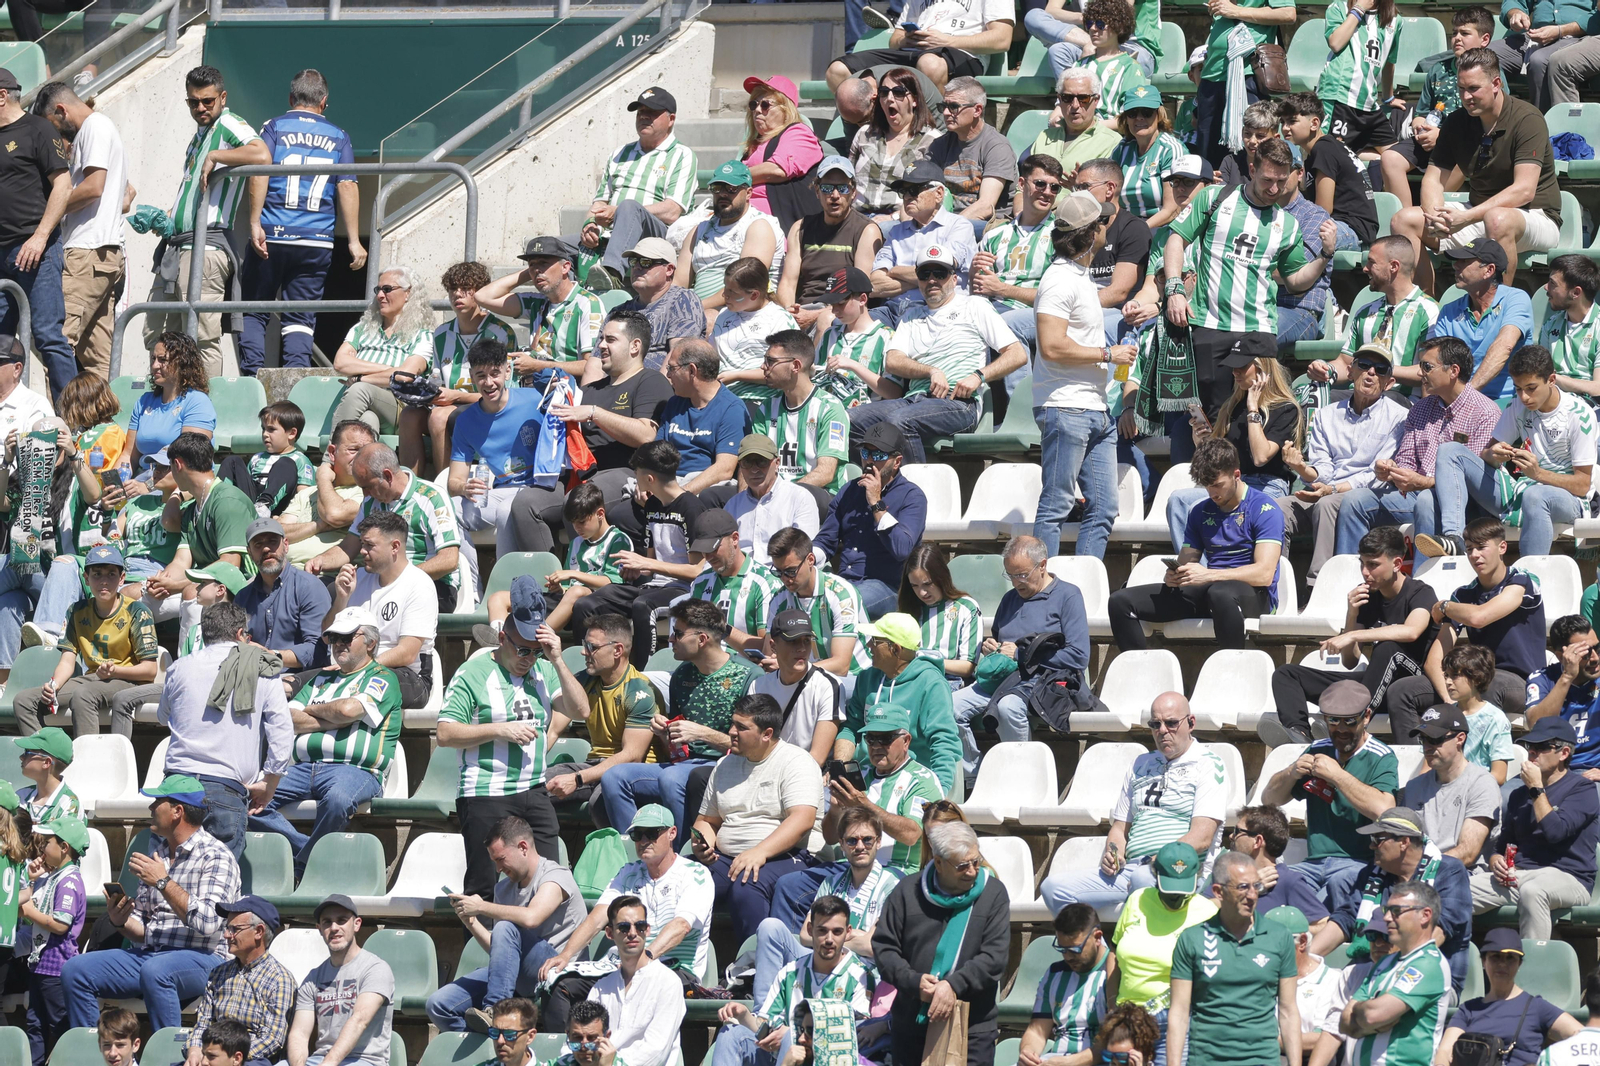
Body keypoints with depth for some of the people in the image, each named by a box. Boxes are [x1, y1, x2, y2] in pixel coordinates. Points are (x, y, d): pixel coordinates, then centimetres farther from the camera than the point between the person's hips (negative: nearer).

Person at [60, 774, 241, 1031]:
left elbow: (208, 924, -20)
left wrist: (163, 882, -17)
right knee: (75, 969, -8)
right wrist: (120, 921, -2)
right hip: (148, 955, 8)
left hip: (200, 958, -8)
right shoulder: (157, 853, 19)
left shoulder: (215, 857, -6)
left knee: (154, 971, -40)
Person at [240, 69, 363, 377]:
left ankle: (251, 377, -7)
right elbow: (347, 187, 2)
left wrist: (255, 224, -12)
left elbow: (259, 172, -9)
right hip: (317, 242, 1)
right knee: (300, 318, 4)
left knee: (253, 311, 6)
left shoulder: (275, 128, 5)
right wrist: (354, 241, 0)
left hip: (272, 236, -1)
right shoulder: (338, 137, 10)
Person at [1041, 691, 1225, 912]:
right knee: (1053, 887, -12)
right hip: (1130, 868, 7)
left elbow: (1202, 837, -11)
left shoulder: (1208, 765, 2)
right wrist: (1112, 854, 4)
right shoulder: (1141, 765, 23)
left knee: (1143, 879, -42)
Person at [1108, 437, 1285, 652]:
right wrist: (1174, 576, -10)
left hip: (1253, 595, -7)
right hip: (1206, 592, 7)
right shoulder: (1201, 511, 16)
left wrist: (1209, 575, -25)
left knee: (1220, 593, -45)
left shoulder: (1264, 509, -5)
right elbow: (1186, 563, 17)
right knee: (1121, 601, -6)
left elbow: (1264, 574, -16)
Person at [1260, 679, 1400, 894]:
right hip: (1315, 863, 5)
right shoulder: (1318, 751, 19)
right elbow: (1269, 799, 23)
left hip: (1359, 862, -5)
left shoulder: (1381, 758, -1)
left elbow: (1383, 810, -20)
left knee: (1340, 880, -39)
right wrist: (1292, 772, 1)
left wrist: (1337, 774, -13)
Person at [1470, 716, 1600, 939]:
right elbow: (1502, 843, 25)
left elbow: (1555, 832, -15)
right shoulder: (1520, 795, 24)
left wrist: (1537, 789, -7)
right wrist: (1496, 862, 1)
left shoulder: (1581, 791, 1)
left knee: (1532, 890, -43)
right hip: (1516, 877, 6)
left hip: (1567, 877, -6)